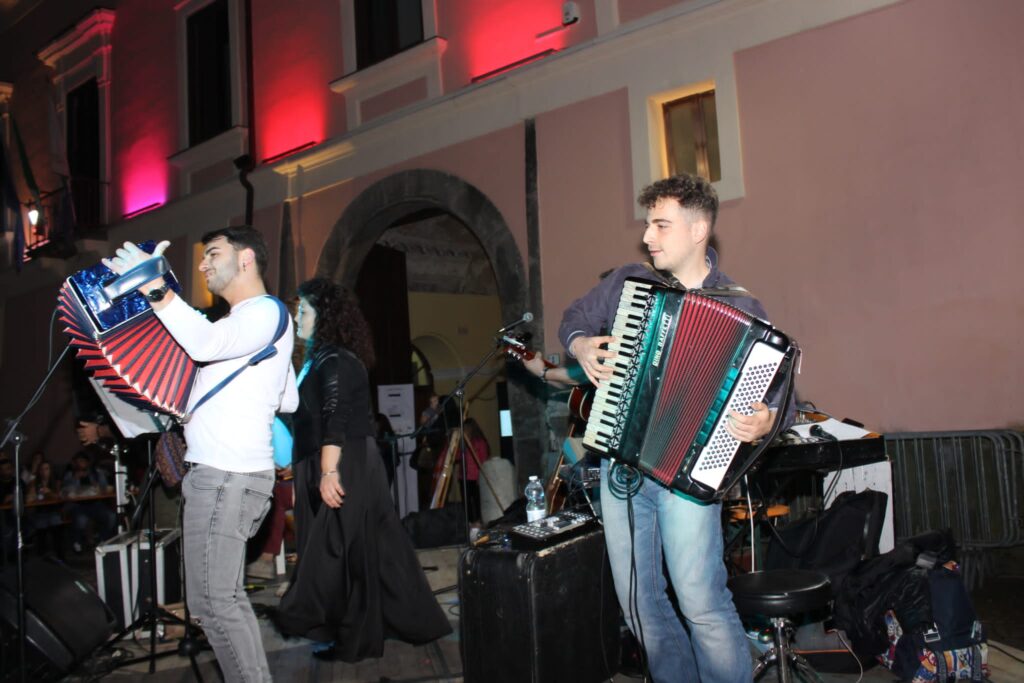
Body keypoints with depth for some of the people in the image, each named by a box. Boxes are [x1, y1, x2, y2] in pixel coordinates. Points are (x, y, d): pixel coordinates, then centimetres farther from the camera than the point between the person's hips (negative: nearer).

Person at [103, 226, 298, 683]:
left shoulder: (266, 311, -8)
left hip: (228, 476, -11)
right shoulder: (246, 320, 23)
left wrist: (153, 286, -29)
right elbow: (289, 400, 28)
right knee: (223, 596, 13)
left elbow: (206, 342, -30)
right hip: (221, 473, 11)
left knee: (213, 600, -9)